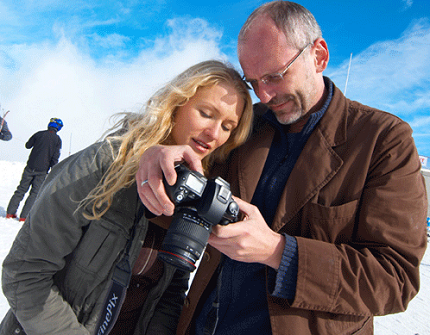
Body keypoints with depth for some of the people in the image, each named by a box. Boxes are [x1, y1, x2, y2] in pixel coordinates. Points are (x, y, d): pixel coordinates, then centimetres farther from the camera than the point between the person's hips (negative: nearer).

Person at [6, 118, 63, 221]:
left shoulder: (39, 134, 2)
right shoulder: (57, 139, -3)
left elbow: (28, 145, 15)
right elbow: (55, 157, -7)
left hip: (30, 167, 2)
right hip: (42, 170, -2)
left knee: (21, 189, 14)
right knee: (35, 193, 6)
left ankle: (10, 212, 17)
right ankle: (24, 216, 3)